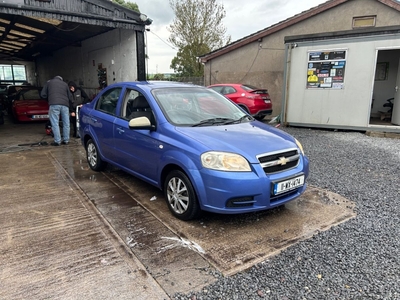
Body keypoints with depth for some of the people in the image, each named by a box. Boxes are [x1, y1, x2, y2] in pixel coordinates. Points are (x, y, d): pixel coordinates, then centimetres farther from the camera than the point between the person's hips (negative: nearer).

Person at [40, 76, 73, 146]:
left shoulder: (49, 82, 19)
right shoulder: (65, 84, 24)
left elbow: (43, 94, 14)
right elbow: (70, 97, 22)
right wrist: (71, 108, 30)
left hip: (54, 105, -2)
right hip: (65, 105, 3)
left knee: (55, 124, -2)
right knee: (66, 123, 8)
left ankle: (57, 141, -4)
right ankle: (66, 140, 11)